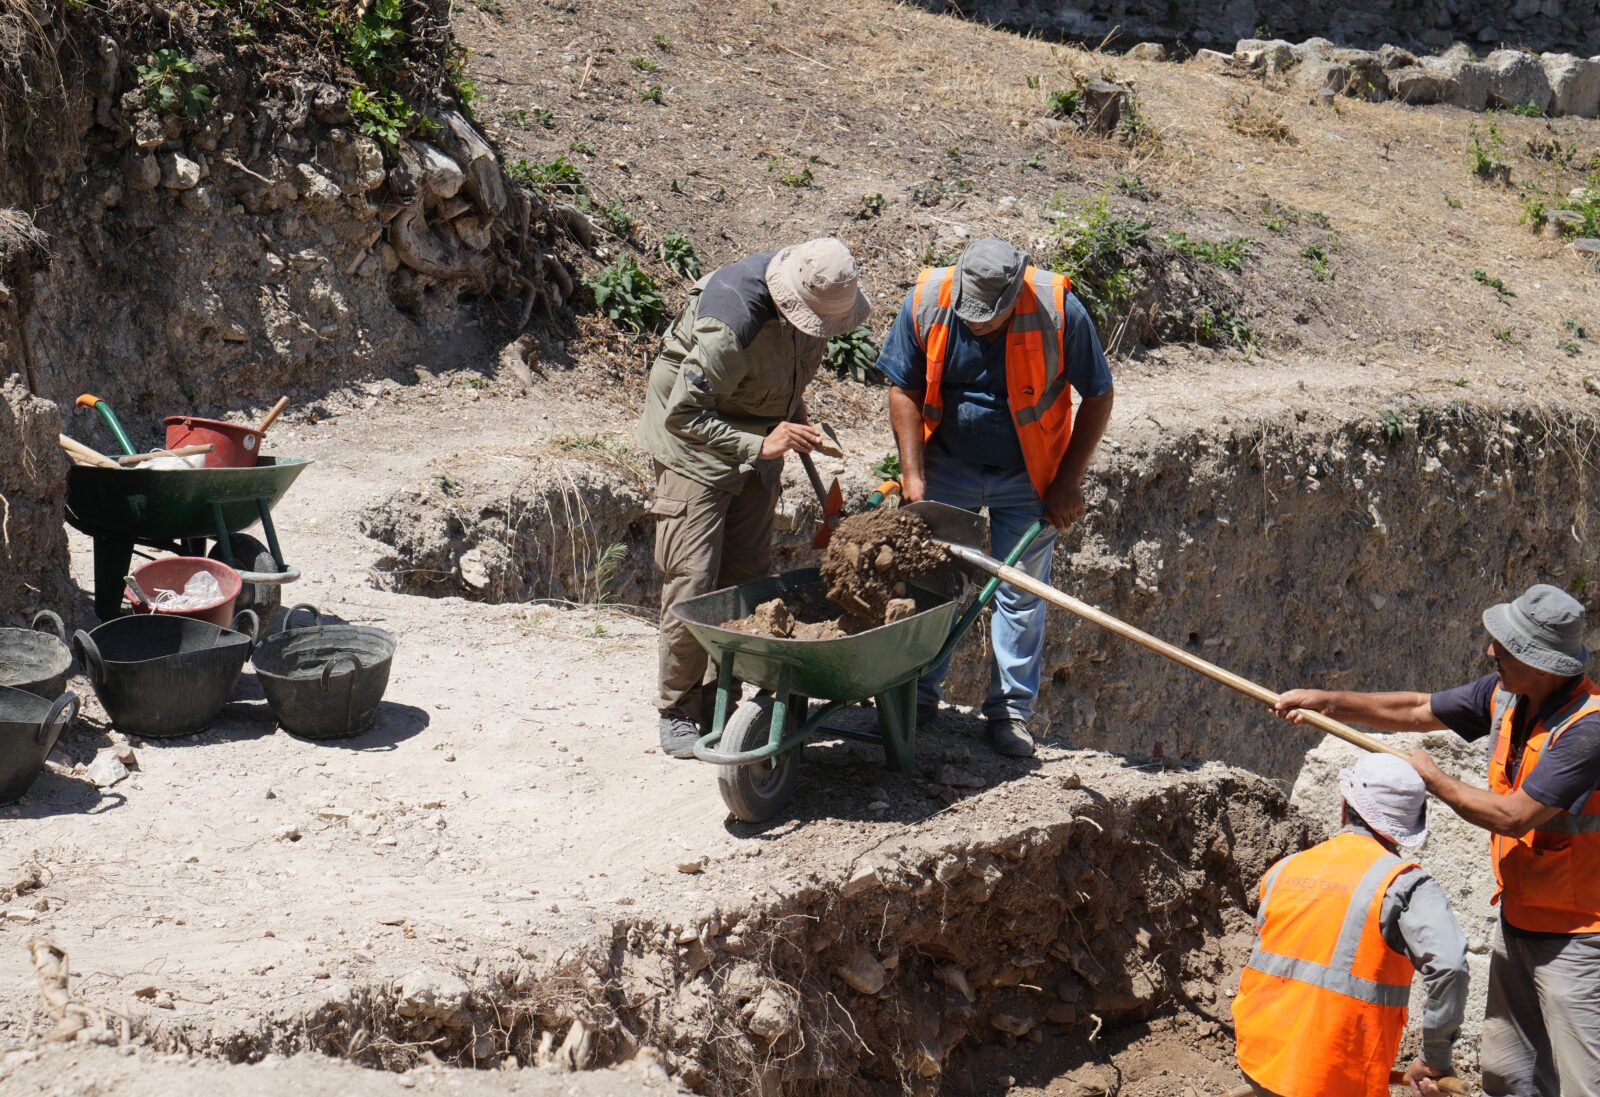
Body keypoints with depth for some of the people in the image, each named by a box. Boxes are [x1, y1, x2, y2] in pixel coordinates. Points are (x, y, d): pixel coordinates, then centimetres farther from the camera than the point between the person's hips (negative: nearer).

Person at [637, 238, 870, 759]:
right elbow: (682, 414, -30)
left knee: (747, 579, 6)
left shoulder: (818, 296, -10)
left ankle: (719, 702, 15)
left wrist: (795, 421, 13)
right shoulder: (732, 325, -35)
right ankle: (677, 711, 5)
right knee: (692, 583, -8)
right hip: (695, 448, -7)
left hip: (759, 446, 7)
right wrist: (760, 443, -33)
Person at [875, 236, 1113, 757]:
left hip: (1025, 478, -1)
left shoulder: (1058, 310, -23)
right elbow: (904, 388, -6)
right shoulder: (927, 301, -18)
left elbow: (1098, 396, -10)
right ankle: (920, 693, 17)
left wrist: (1068, 481, -9)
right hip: (947, 466, 2)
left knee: (1021, 595, 3)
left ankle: (1011, 710, 14)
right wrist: (913, 474, -12)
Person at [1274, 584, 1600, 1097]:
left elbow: (1512, 816, -27)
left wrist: (1431, 777, -13)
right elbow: (1416, 712, 11)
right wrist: (1325, 701, 5)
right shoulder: (1504, 694, -2)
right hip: (1517, 920, 9)